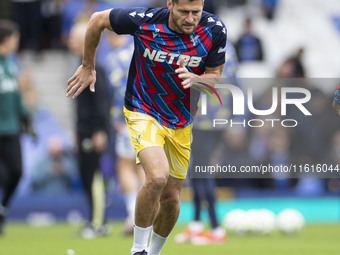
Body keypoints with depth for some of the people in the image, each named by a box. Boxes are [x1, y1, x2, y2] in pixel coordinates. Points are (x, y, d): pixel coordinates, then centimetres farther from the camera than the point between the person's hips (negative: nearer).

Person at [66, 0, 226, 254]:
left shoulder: (214, 30, -17)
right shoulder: (143, 21, -24)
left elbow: (215, 75, -2)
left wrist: (195, 80, -26)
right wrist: (88, 66, 6)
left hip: (183, 122, 4)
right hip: (143, 112, -4)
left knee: (171, 198, 7)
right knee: (157, 176, -28)